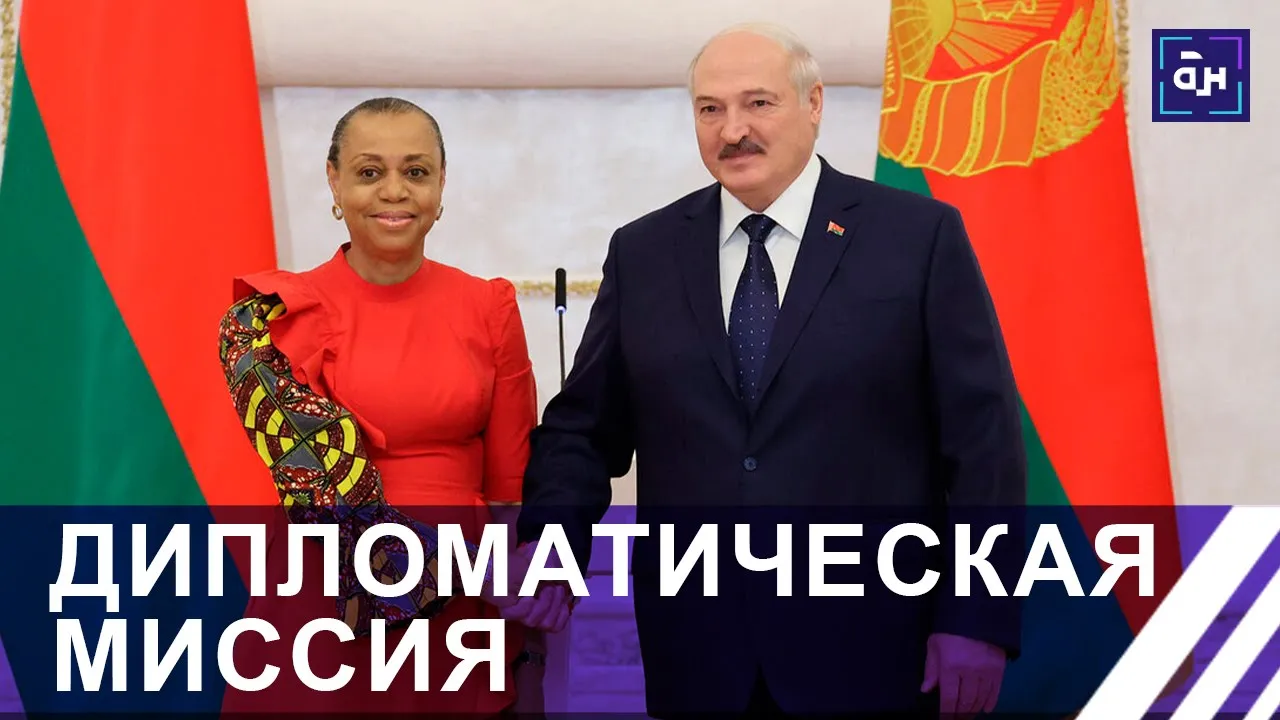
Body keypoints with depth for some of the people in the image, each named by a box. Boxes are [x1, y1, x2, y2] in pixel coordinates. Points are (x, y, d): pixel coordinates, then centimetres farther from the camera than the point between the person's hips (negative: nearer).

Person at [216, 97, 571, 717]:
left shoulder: (489, 308, 2)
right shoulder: (276, 315, -6)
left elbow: (511, 485, 3)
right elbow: (324, 483, -14)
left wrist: (525, 654, -6)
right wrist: (472, 566, -20)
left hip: (462, 624, 2)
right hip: (327, 614, -2)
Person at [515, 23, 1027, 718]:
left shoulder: (920, 235, -2)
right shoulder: (641, 253, 7)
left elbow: (982, 438, -4)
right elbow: (585, 426, 8)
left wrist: (977, 620, -8)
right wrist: (549, 537, -10)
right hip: (696, 652, 3)